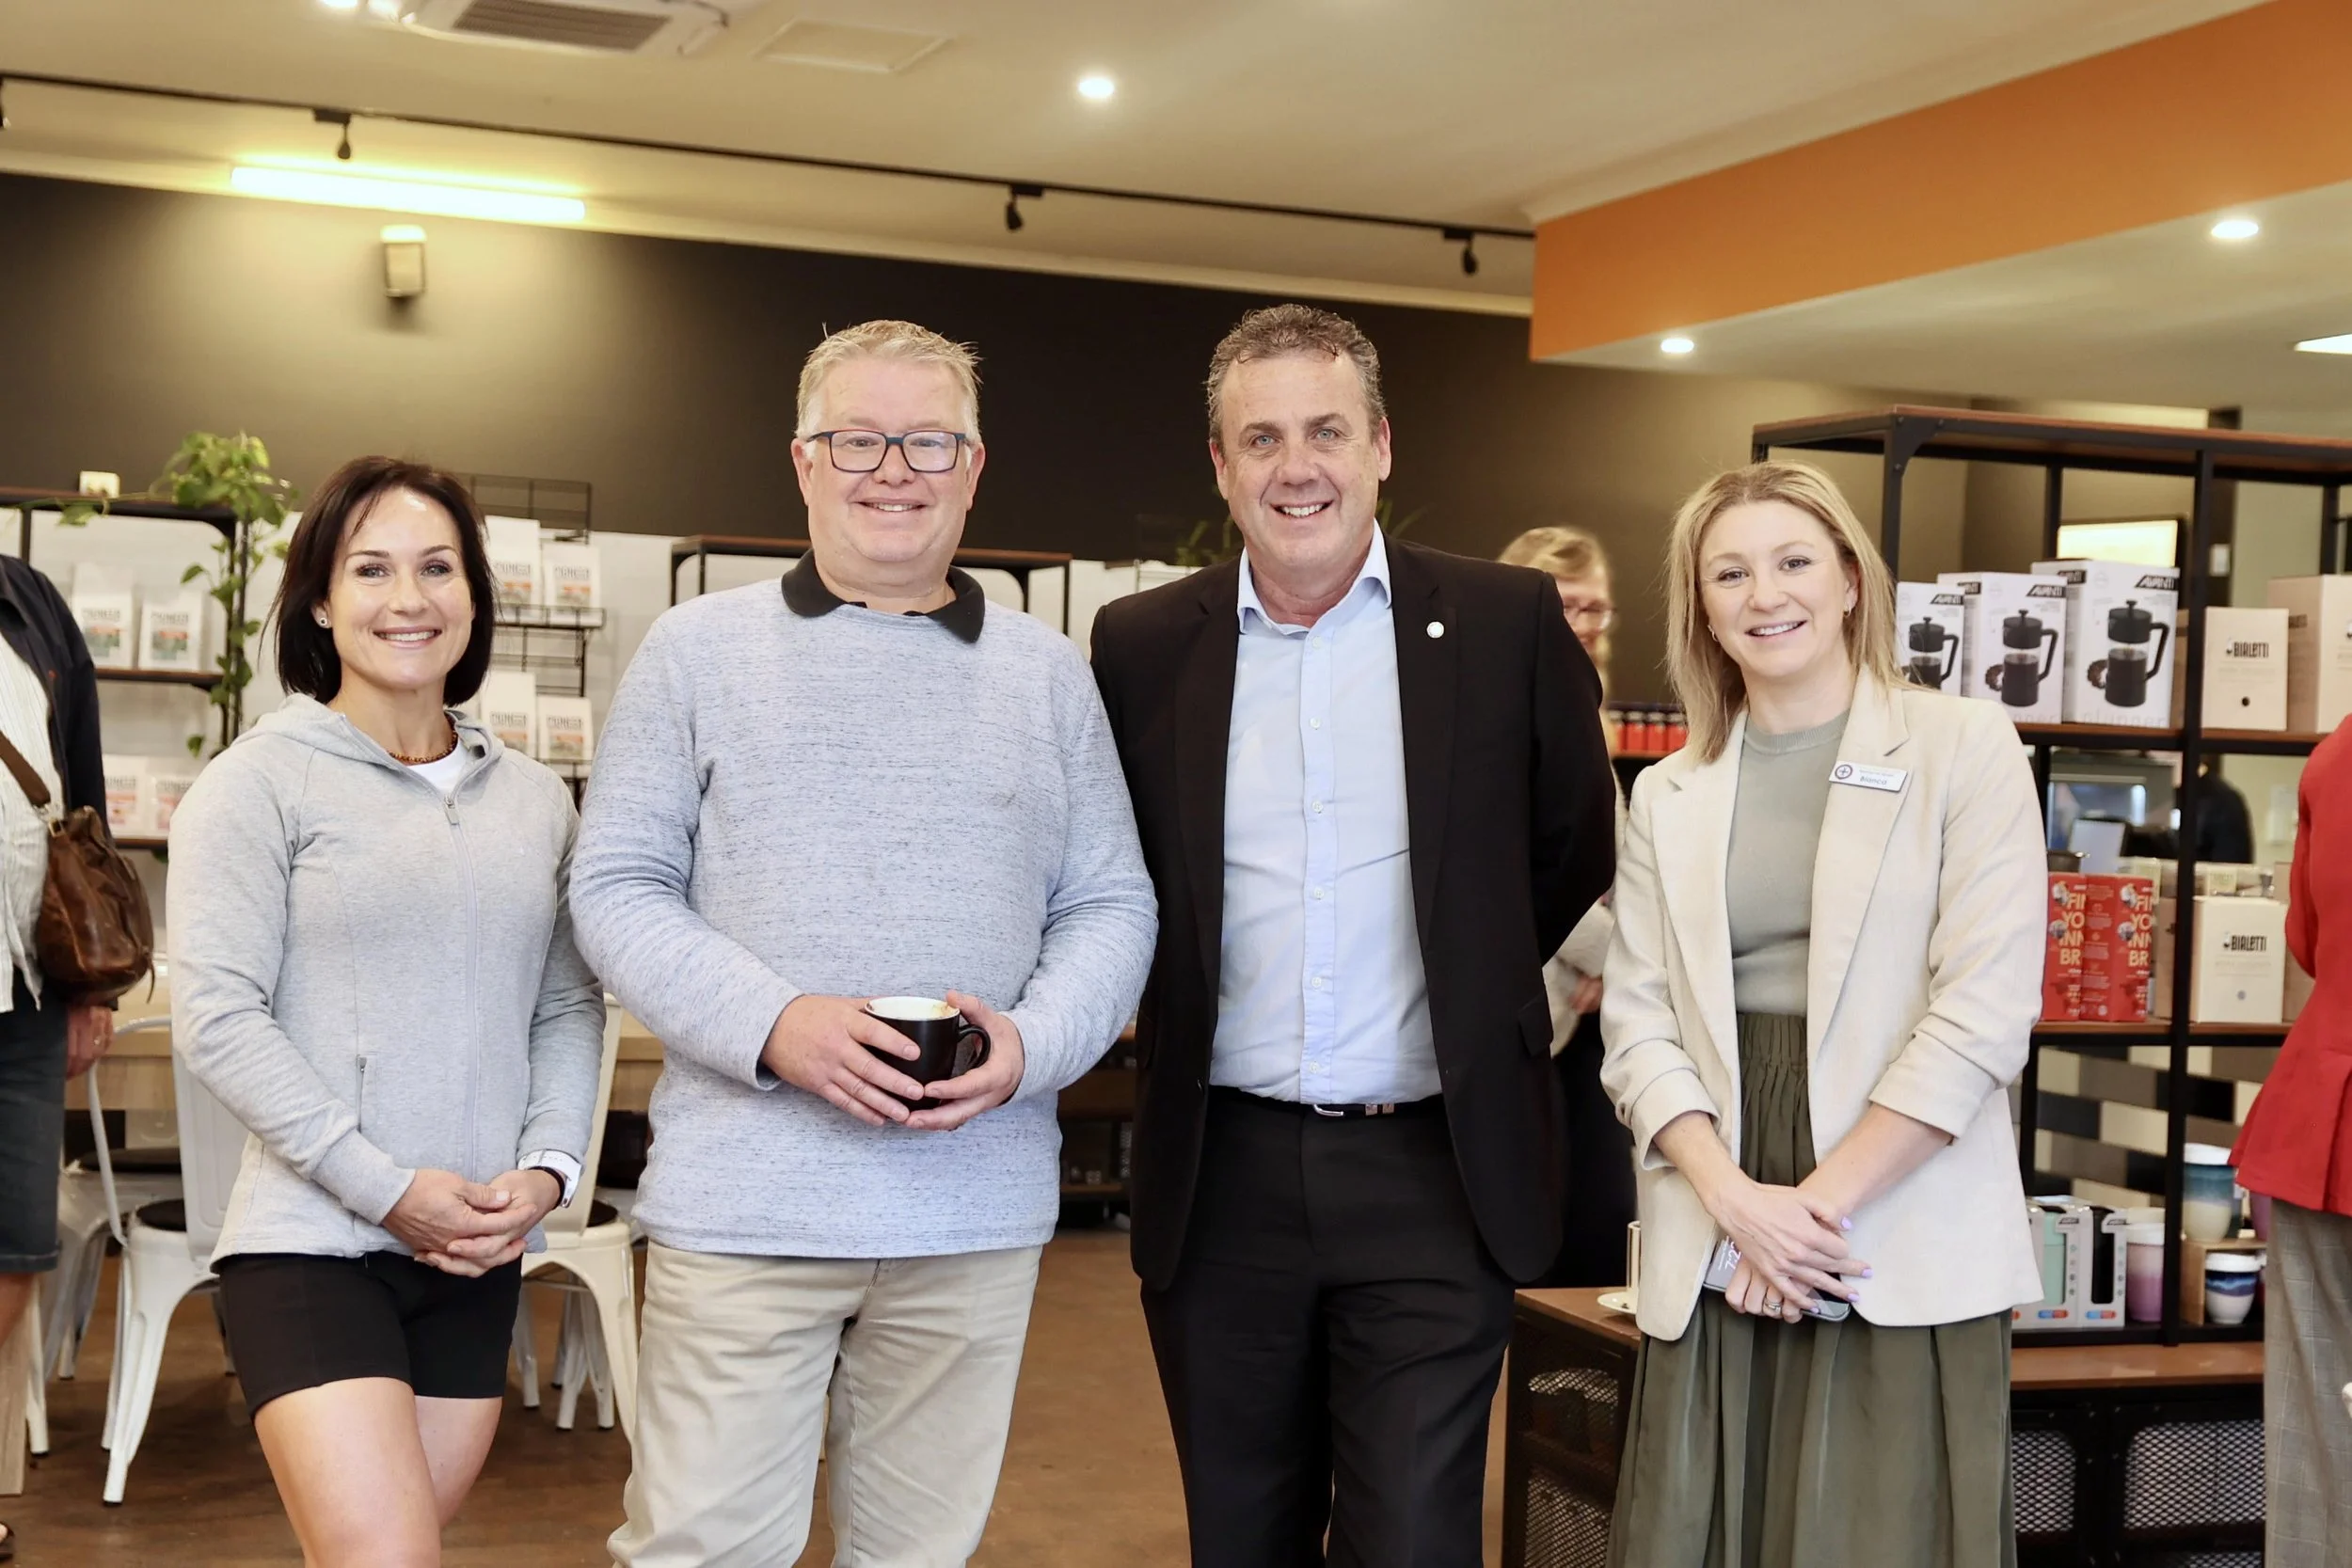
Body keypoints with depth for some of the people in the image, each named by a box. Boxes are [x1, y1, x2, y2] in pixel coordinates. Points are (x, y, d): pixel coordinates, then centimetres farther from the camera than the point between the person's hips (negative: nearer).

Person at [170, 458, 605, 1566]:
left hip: (477, 1260, 5)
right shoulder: (260, 779, -4)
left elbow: (570, 1005, 14)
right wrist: (389, 1189, -14)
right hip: (309, 1249, -5)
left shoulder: (535, 799, 11)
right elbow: (216, 1018, -10)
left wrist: (547, 1167, -4)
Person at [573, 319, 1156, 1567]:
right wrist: (774, 1025, -15)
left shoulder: (1047, 673, 10)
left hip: (980, 1206, 2)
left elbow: (1111, 905, 10)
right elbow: (618, 886, 0)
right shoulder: (697, 649, 4)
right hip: (743, 1205, -2)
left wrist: (1033, 1042, -11)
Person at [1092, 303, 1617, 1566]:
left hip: (1433, 1169, -2)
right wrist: (1171, 1012, 8)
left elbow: (1574, 850, 11)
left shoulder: (1507, 624, -2)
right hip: (1221, 1170, 2)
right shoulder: (1141, 646, 2)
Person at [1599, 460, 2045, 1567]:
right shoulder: (1669, 795, 12)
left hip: (1906, 1255, -3)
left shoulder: (1964, 749, 0)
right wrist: (1734, 1199, -10)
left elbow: (1983, 1013, -8)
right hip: (1711, 1255, 3)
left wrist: (1821, 1202, -12)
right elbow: (1637, 1023, 6)